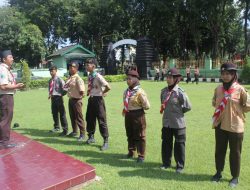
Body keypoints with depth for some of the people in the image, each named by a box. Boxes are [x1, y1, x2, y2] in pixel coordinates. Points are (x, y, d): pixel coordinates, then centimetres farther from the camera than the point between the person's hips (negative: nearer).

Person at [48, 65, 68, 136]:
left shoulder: (59, 80, -11)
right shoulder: (50, 80, 10)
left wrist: (61, 95, -11)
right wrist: (50, 94, 6)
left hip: (58, 98, -7)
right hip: (53, 98, 7)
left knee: (62, 114, -2)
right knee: (54, 113, 16)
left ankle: (65, 130, 5)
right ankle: (56, 127, 34)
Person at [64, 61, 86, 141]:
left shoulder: (78, 78, -17)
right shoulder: (69, 78, 10)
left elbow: (82, 91, -23)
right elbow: (65, 87, 19)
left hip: (77, 100, -9)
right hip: (70, 99, 9)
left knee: (79, 117, -1)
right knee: (72, 117, 18)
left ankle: (82, 134, 10)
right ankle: (74, 131, 33)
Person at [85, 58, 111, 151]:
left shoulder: (98, 76, -17)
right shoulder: (89, 76, 6)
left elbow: (108, 87, -22)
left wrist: (102, 93, -7)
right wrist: (89, 93, 7)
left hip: (98, 99, -8)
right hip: (91, 99, 8)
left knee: (102, 121, -1)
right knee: (89, 119, 17)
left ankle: (106, 141, 10)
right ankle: (91, 137, 36)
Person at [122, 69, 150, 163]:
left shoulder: (139, 92, -18)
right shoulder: (126, 91, 5)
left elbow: (147, 106, -16)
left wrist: (139, 108, -4)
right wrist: (125, 109, 8)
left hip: (138, 115, -7)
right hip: (128, 115, 7)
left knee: (139, 136, 4)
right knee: (130, 134, 18)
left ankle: (141, 155, 17)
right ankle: (131, 152, 35)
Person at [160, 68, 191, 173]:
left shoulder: (180, 92, -16)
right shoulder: (163, 91, 1)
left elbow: (188, 107, -7)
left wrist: (178, 111, 0)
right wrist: (165, 110, 7)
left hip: (178, 123, -5)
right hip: (166, 122, 5)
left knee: (179, 144, 9)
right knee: (166, 143, 15)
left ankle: (180, 165, 24)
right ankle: (166, 162, 32)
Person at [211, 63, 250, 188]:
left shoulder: (240, 89, -11)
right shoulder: (218, 89, 2)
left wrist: (237, 110, -1)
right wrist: (223, 109, 3)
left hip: (235, 126, -4)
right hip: (220, 125, 4)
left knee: (235, 152, 8)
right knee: (219, 150, 15)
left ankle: (235, 177, 25)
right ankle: (218, 172, 33)